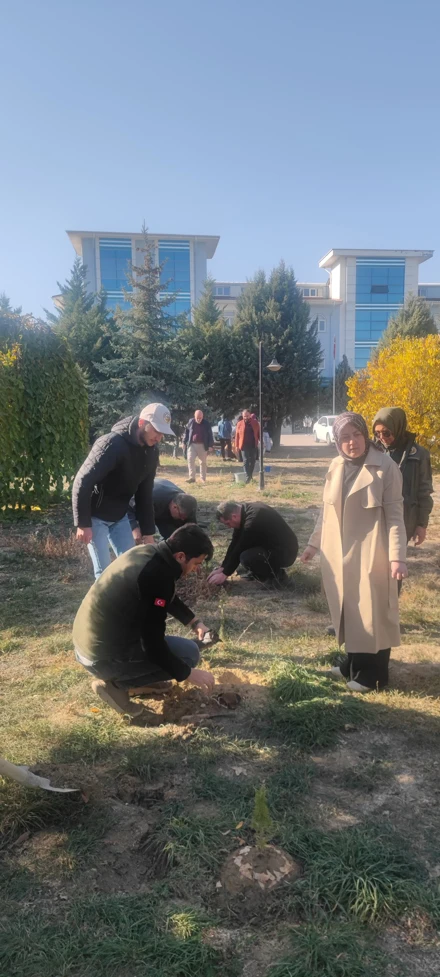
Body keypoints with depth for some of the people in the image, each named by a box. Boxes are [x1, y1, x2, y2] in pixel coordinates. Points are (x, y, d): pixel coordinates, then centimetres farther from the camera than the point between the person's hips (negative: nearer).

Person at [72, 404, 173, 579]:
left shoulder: (151, 452, -3)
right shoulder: (112, 444, -28)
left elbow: (145, 493, 5)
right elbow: (82, 483, -27)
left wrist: (148, 531, 5)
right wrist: (83, 524, -24)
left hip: (119, 516, 7)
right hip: (95, 515, -7)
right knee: (104, 570, -6)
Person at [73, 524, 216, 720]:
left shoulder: (147, 552, 3)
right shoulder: (158, 576, -25)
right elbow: (153, 646, -20)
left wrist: (195, 622, 19)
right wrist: (189, 673, -9)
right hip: (103, 656, -9)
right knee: (189, 652, 0)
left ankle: (134, 677, 18)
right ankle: (116, 683, -2)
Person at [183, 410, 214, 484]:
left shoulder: (206, 424, -2)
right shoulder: (191, 422, 2)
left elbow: (210, 435, 0)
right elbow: (186, 432, 10)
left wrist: (210, 445, -5)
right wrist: (184, 442, 8)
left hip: (202, 445, -1)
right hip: (192, 444, 1)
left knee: (203, 462, 6)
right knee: (190, 460, -11)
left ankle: (203, 478, 16)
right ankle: (192, 477, -9)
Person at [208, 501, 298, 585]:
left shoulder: (252, 520, -28)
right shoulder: (244, 510, 0)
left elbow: (239, 550, -19)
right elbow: (235, 543, 5)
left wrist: (225, 574, -8)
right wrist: (222, 568, 6)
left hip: (285, 553, -9)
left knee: (246, 557, -26)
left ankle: (277, 574, -5)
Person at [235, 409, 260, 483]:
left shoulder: (255, 422, 5)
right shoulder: (239, 424, 2)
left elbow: (259, 433, 8)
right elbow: (237, 435, 2)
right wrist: (237, 445, -2)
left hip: (253, 445, 2)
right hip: (244, 445, -2)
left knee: (252, 461, 8)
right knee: (246, 461, -8)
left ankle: (250, 476, 20)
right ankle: (247, 476, -13)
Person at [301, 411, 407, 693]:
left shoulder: (385, 467, -11)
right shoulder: (336, 467, 7)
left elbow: (395, 514, -13)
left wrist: (397, 556, -20)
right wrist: (314, 544, 17)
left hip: (370, 553, -6)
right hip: (339, 552, 6)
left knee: (372, 613, 3)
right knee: (348, 610, 15)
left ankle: (373, 674, 17)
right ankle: (354, 665, 31)